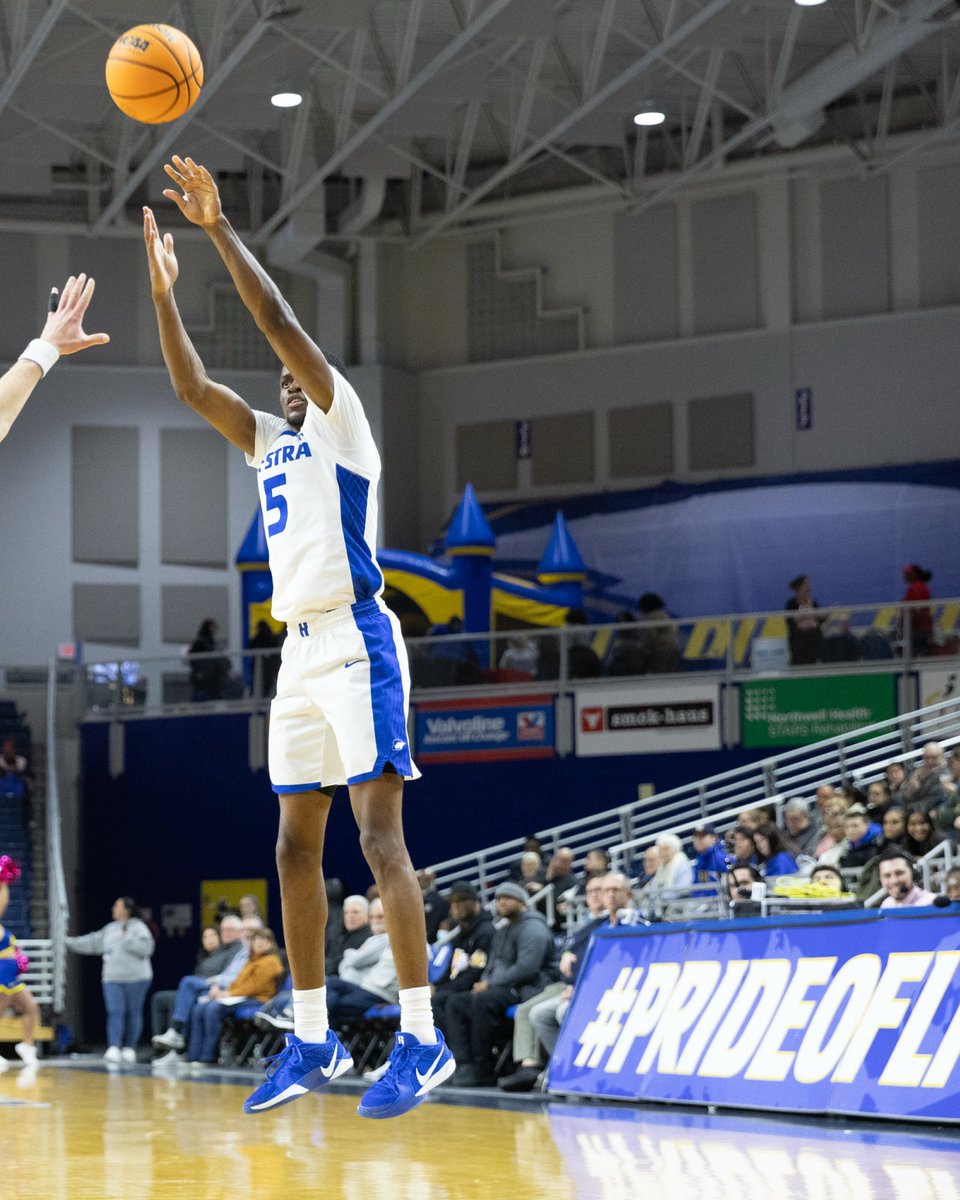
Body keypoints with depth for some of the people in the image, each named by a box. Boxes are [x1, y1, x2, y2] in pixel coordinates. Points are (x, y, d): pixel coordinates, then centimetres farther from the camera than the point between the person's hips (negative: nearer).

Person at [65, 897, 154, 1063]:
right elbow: (93, 942, 20)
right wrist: (71, 943, 19)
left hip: (135, 979, -5)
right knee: (115, 1013, -7)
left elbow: (146, 948, -15)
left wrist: (127, 940, -17)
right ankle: (114, 1049, -16)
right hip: (113, 979, 5)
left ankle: (129, 1049, 12)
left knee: (133, 1014, 3)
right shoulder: (110, 928, 16)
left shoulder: (138, 927, -3)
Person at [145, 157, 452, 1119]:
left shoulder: (340, 421, 2)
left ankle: (421, 1037, -17)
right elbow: (191, 386, 19)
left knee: (378, 833, -15)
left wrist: (219, 227, -6)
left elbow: (279, 319, -8)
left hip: (356, 641, -9)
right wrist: (163, 287, 14)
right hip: (301, 649, 9)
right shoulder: (272, 443, 22)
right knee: (295, 844, 8)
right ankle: (313, 1040, 13)